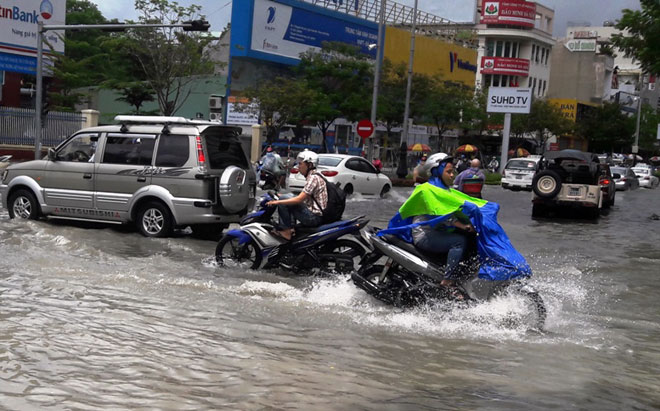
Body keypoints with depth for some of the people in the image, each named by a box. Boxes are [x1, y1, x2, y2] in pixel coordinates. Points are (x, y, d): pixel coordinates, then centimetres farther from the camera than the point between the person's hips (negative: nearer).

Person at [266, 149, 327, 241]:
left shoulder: (313, 178, -15)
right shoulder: (313, 176, 15)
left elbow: (299, 199, -21)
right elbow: (303, 197, 20)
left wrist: (277, 202, -19)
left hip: (314, 217, -10)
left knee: (284, 199, -12)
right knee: (289, 197, 20)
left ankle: (286, 231, -11)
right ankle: (291, 228, 10)